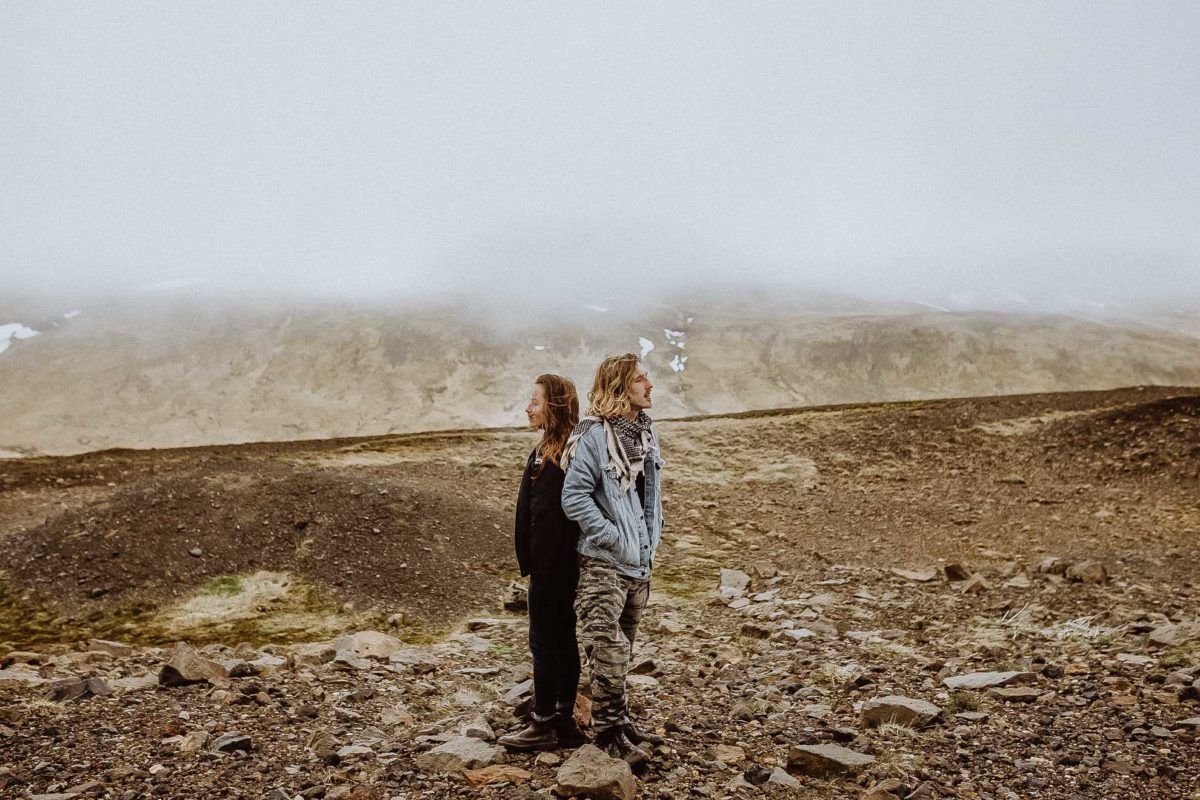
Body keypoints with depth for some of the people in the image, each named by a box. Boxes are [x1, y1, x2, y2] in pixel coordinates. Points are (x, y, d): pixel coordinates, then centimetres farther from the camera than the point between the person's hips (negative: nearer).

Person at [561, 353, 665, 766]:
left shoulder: (645, 432, 9)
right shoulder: (595, 434, -15)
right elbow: (574, 497, -19)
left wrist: (651, 541, 12)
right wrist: (615, 539, -17)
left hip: (638, 563, 8)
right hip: (603, 563, -8)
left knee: (622, 650, 18)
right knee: (609, 649, -10)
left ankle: (619, 720, 31)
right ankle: (608, 731, 3)